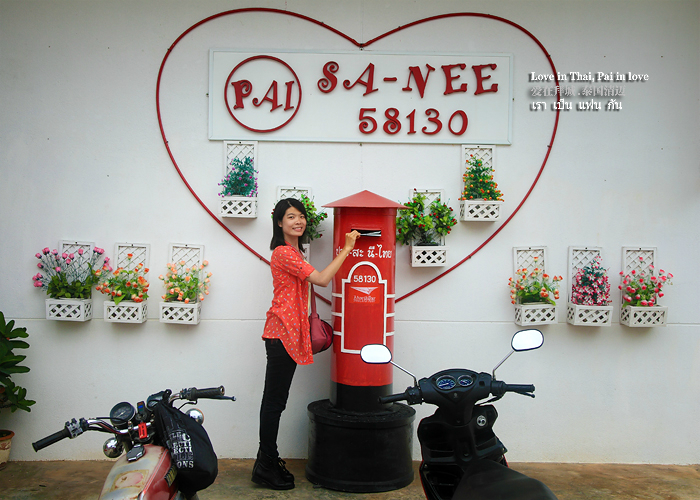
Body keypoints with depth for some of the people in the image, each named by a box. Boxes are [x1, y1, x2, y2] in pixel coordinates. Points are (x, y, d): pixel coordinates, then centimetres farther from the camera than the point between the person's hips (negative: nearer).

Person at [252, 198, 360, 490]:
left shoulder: (292, 252, 19)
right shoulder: (283, 252, -14)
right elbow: (322, 279, -19)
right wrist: (347, 248, -15)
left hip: (288, 333, 10)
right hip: (282, 332, -10)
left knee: (275, 400, 14)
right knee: (274, 400, -3)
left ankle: (268, 462, 24)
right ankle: (266, 468, 6)